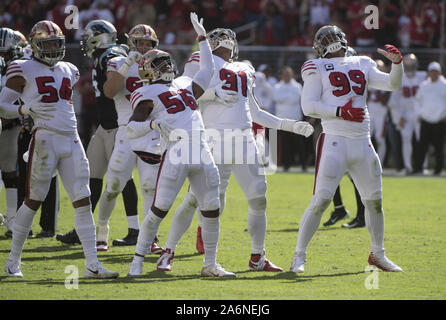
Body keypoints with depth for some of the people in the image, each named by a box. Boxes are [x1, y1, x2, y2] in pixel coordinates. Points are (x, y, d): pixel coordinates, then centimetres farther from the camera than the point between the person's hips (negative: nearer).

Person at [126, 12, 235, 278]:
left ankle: (210, 264, 15)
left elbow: (208, 69, 40)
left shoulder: (186, 86, 25)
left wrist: (202, 35, 40)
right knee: (160, 208, -8)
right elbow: (131, 130, -3)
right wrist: (153, 123, -20)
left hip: (203, 155, 6)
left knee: (212, 210, 5)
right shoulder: (148, 94, 5)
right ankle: (139, 259, 3)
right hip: (176, 153, -6)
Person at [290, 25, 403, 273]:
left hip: (363, 143, 5)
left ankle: (378, 254, 28)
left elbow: (392, 84, 15)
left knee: (375, 200, 11)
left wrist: (397, 63, -3)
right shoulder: (318, 68, 2)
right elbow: (308, 106, -7)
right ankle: (299, 256, -1)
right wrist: (340, 111, -17)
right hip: (335, 141, -5)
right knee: (321, 201, -10)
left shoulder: (362, 65, 17)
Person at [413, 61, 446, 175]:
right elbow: (418, 100, 24)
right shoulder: (424, 86, 13)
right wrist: (419, 113, 13)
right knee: (423, 145, -2)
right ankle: (418, 168, 0)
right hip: (426, 120, 3)